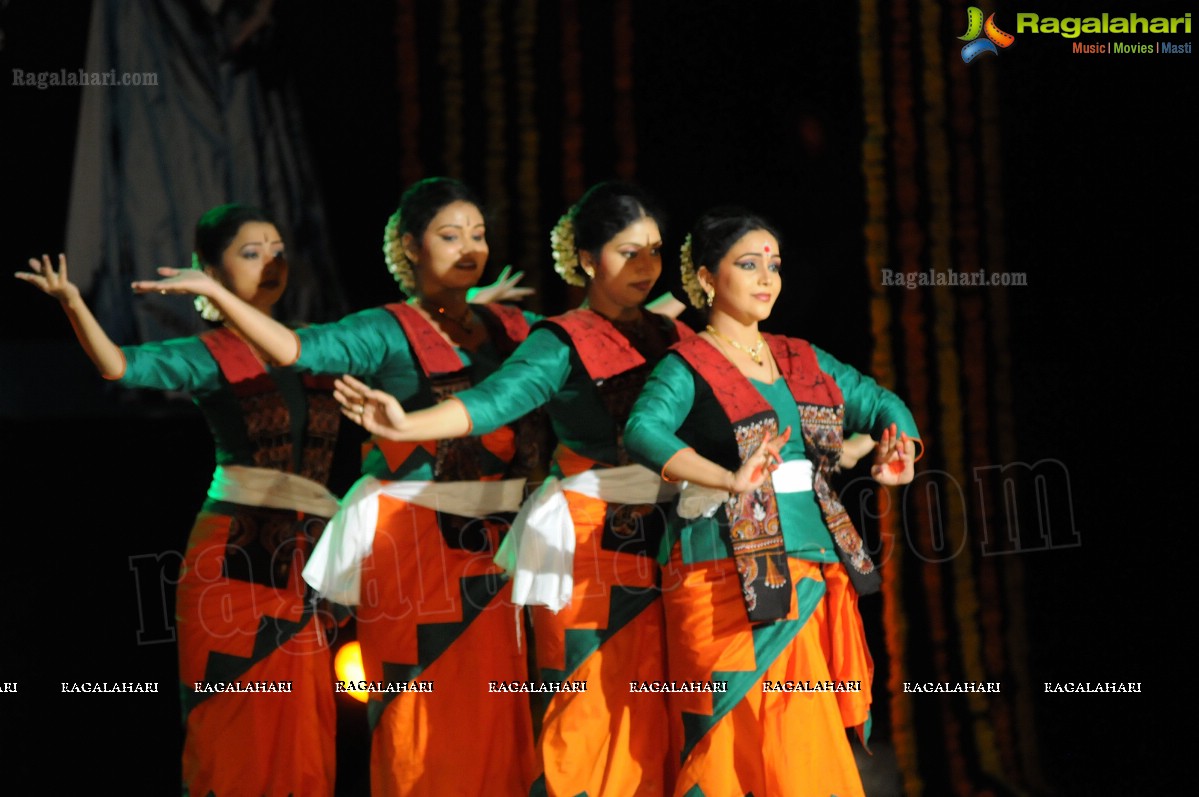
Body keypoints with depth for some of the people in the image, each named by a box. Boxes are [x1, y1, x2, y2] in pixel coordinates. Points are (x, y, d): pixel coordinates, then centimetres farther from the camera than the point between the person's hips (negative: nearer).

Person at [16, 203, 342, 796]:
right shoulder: (211, 357, 0)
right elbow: (120, 365, -17)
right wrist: (73, 303, -31)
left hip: (303, 567, 4)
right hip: (233, 562, -4)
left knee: (297, 736, 2)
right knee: (232, 731, -3)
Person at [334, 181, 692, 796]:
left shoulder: (670, 337, 12)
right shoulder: (563, 343, -5)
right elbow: (495, 400, -19)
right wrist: (406, 426, -35)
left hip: (665, 541, 5)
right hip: (589, 545, -5)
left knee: (653, 715, 5)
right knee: (591, 711, -6)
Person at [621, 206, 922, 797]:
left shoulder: (803, 361, 17)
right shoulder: (686, 368, -3)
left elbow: (880, 404, 23)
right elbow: (643, 431, -21)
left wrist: (897, 450, -1)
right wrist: (731, 480, -36)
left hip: (818, 569, 6)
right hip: (732, 584, -6)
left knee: (815, 749, 4)